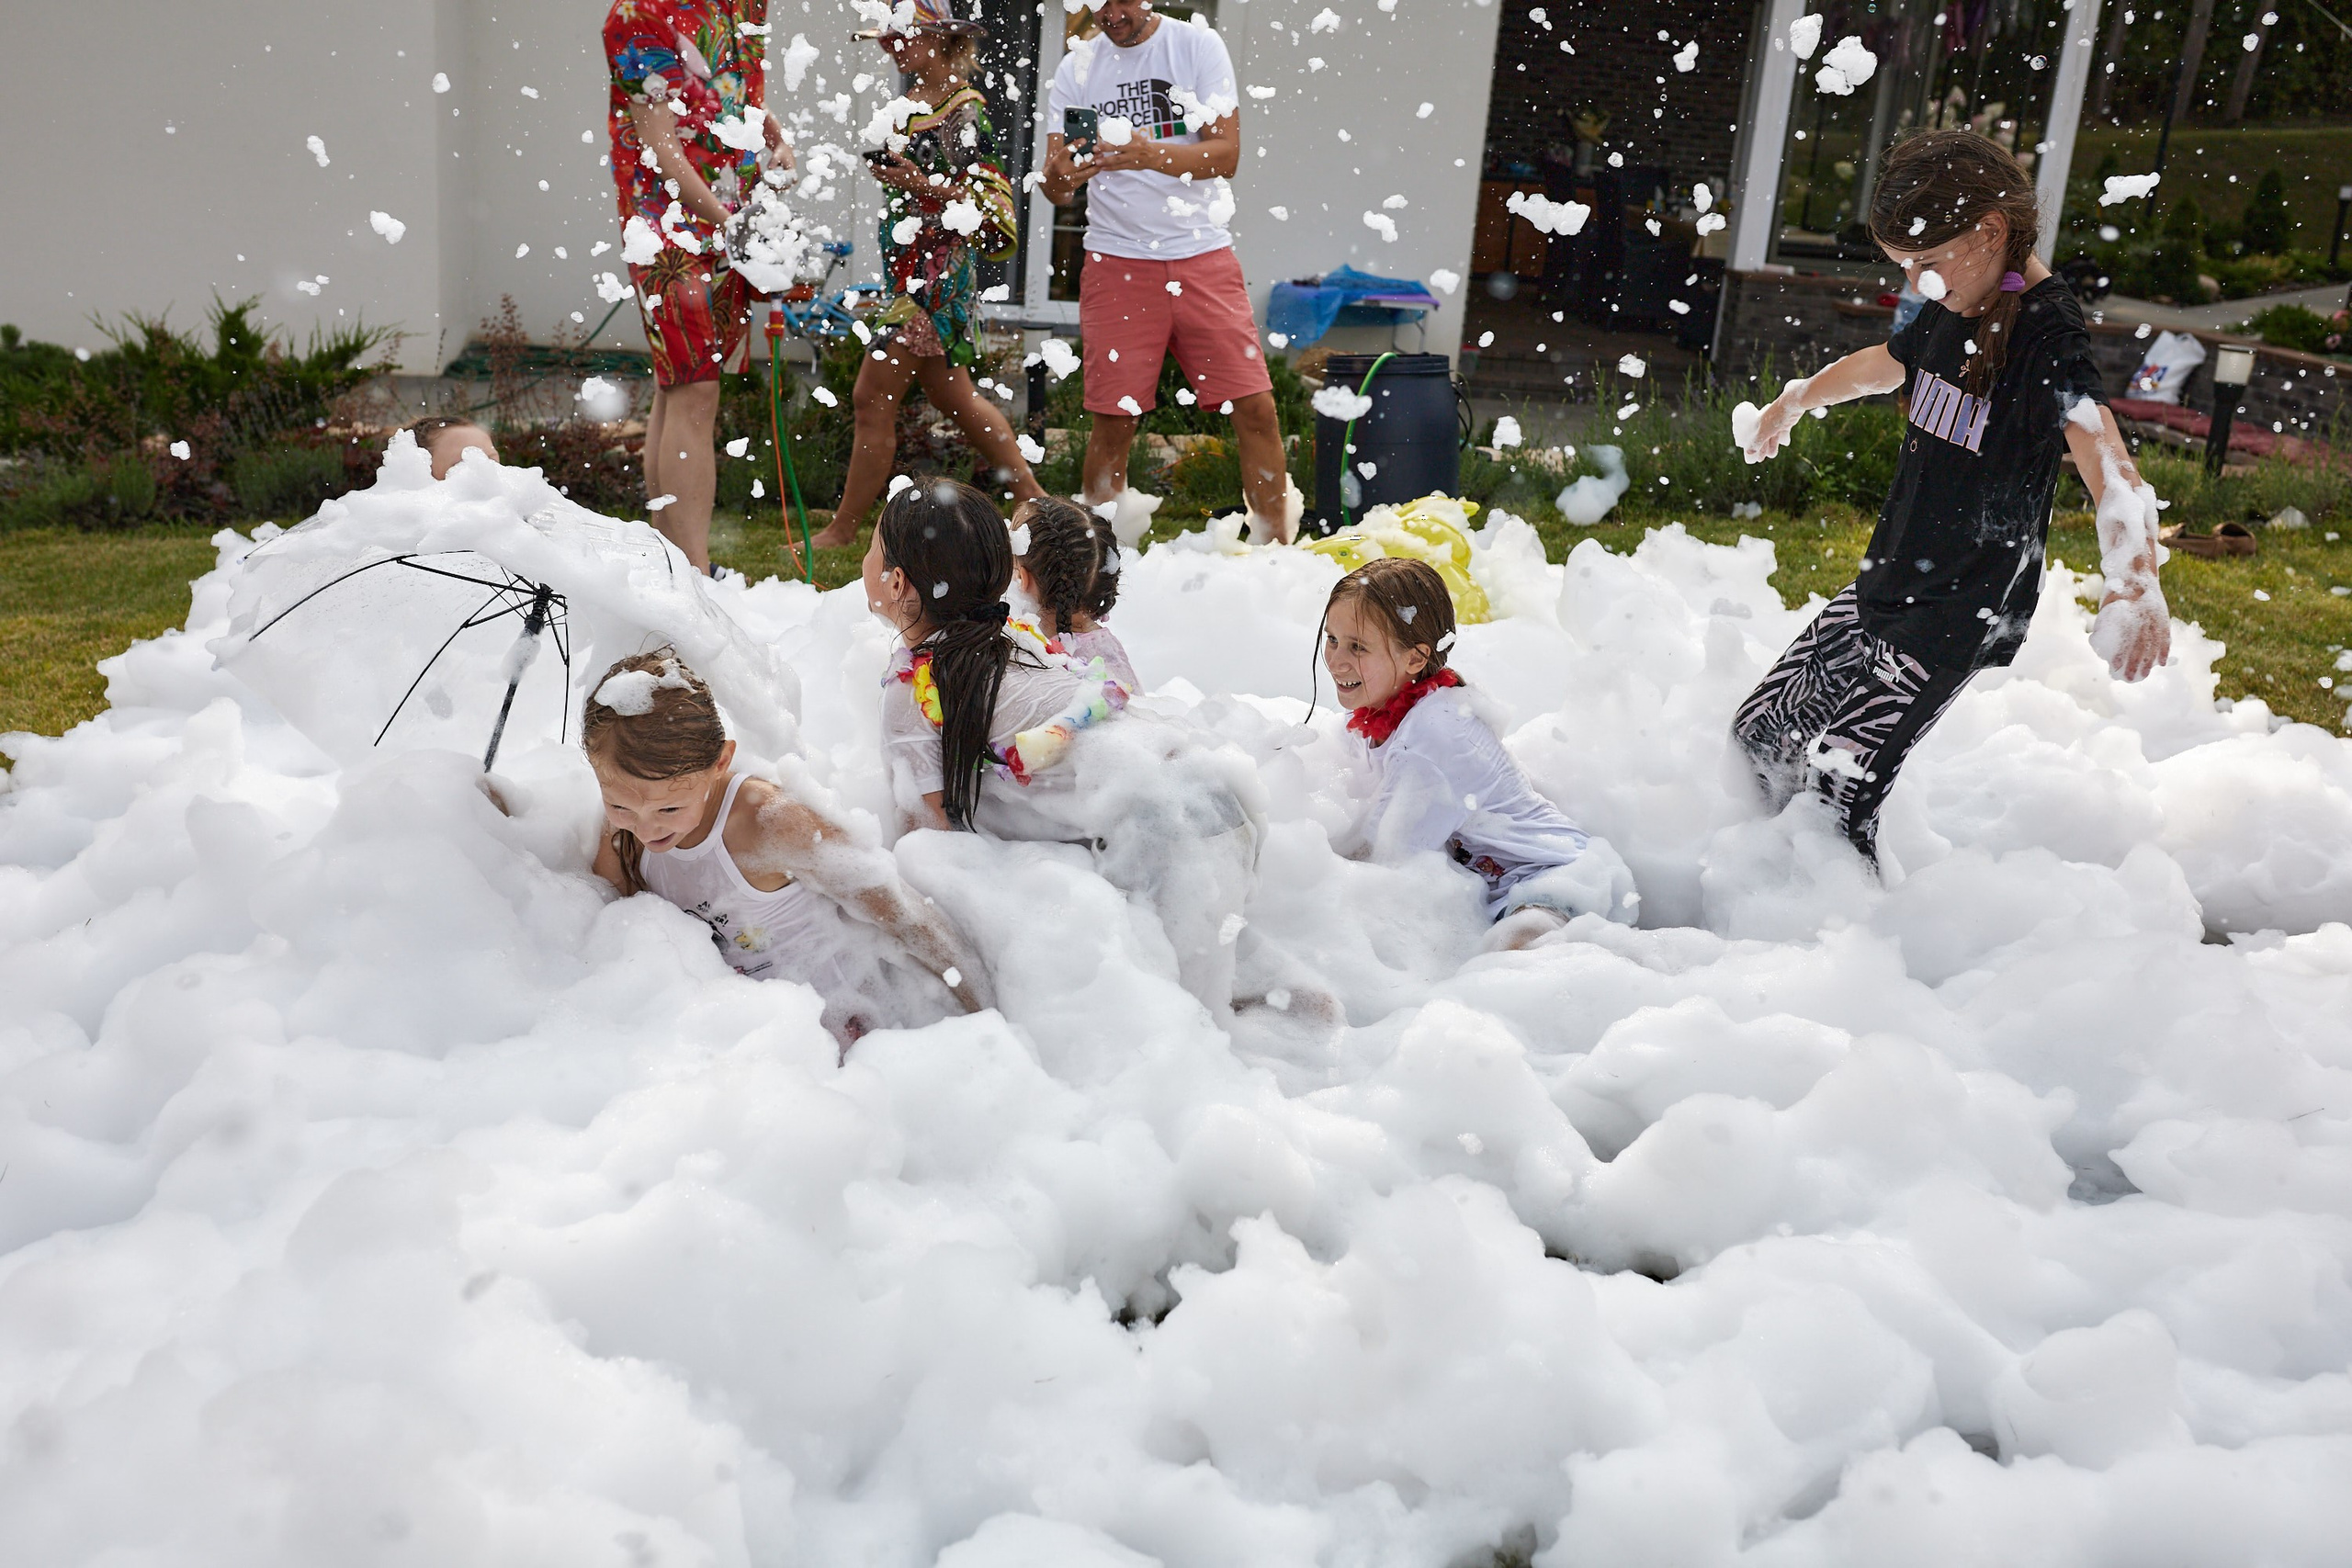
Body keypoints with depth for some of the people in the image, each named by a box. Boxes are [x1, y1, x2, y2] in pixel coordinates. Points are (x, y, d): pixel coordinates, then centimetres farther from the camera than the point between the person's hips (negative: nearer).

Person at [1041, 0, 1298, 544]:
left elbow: (1226, 154, -9)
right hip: (1116, 258, 1)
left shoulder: (1198, 45, 0)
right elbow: (1054, 187, 2)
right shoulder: (1078, 67, 5)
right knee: (1114, 418, -4)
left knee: (1255, 407, -4)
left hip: (1203, 254, 0)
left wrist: (1149, 155, -25)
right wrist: (1059, 179, -23)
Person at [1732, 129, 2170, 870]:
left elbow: (2109, 467, -34)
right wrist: (1794, 401, 48)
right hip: (1886, 581, 9)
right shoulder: (1949, 312, 6)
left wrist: (2135, 587, -52)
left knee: (1841, 783, -18)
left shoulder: (2047, 337, -19)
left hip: (1962, 612, -8)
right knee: (1762, 734, 10)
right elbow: (1881, 365, 30)